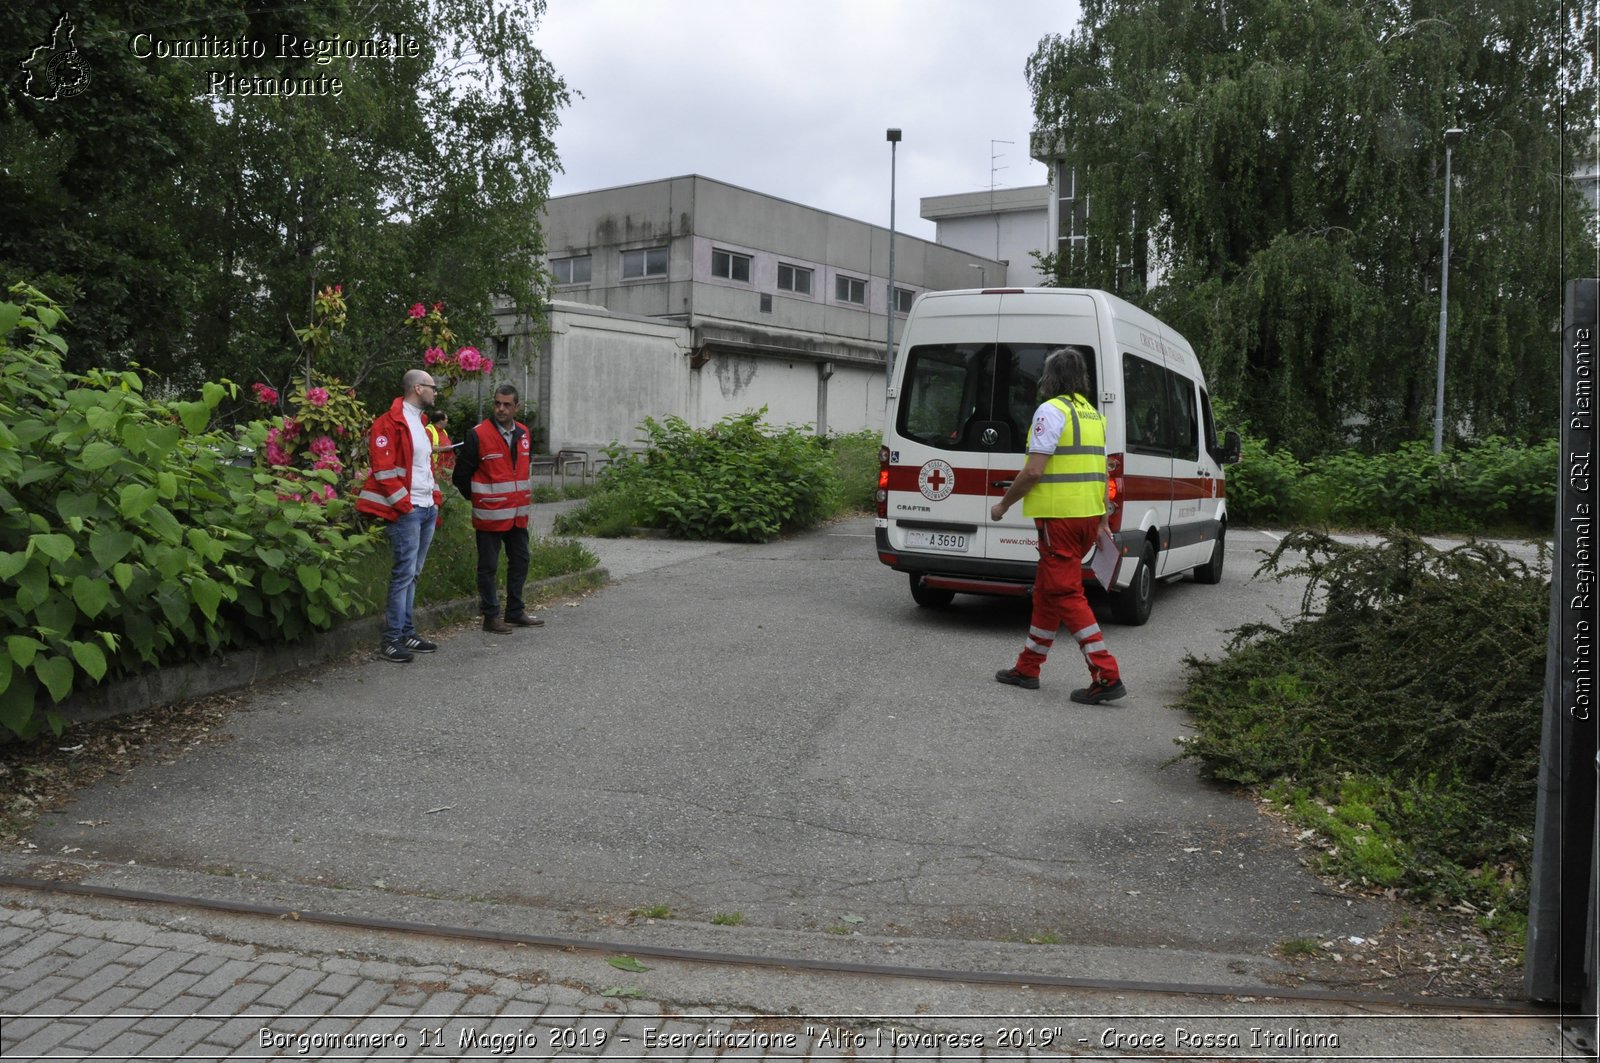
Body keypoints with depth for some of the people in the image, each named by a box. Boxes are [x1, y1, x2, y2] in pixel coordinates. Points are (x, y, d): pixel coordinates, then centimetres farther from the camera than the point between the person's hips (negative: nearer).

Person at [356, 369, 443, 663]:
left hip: (428, 509, 9)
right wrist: (404, 504, -16)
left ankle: (407, 633, 19)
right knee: (404, 573, -9)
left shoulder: (420, 423, 20)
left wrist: (436, 500, 17)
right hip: (407, 511, -9)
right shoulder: (390, 422, -10)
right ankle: (391, 641, -4)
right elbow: (382, 468, -16)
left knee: (412, 574, 13)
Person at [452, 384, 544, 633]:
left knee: (520, 562, 14)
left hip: (518, 514, 7)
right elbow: (461, 475, -6)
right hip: (490, 516, -7)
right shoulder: (478, 435, -12)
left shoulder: (523, 434, 7)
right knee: (488, 566, 2)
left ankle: (515, 612, 26)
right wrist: (478, 499, 4)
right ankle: (491, 616, 11)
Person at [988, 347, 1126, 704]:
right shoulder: (1093, 414, 15)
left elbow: (1034, 470, -17)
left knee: (1066, 594, -6)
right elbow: (1099, 472, 17)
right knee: (1046, 591, 17)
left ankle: (1106, 677, -10)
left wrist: (1003, 504, -5)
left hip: (1059, 517, -9)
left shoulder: (1052, 410, -11)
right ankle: (1027, 668, 26)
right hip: (1088, 515, 9)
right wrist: (1103, 521, 22)